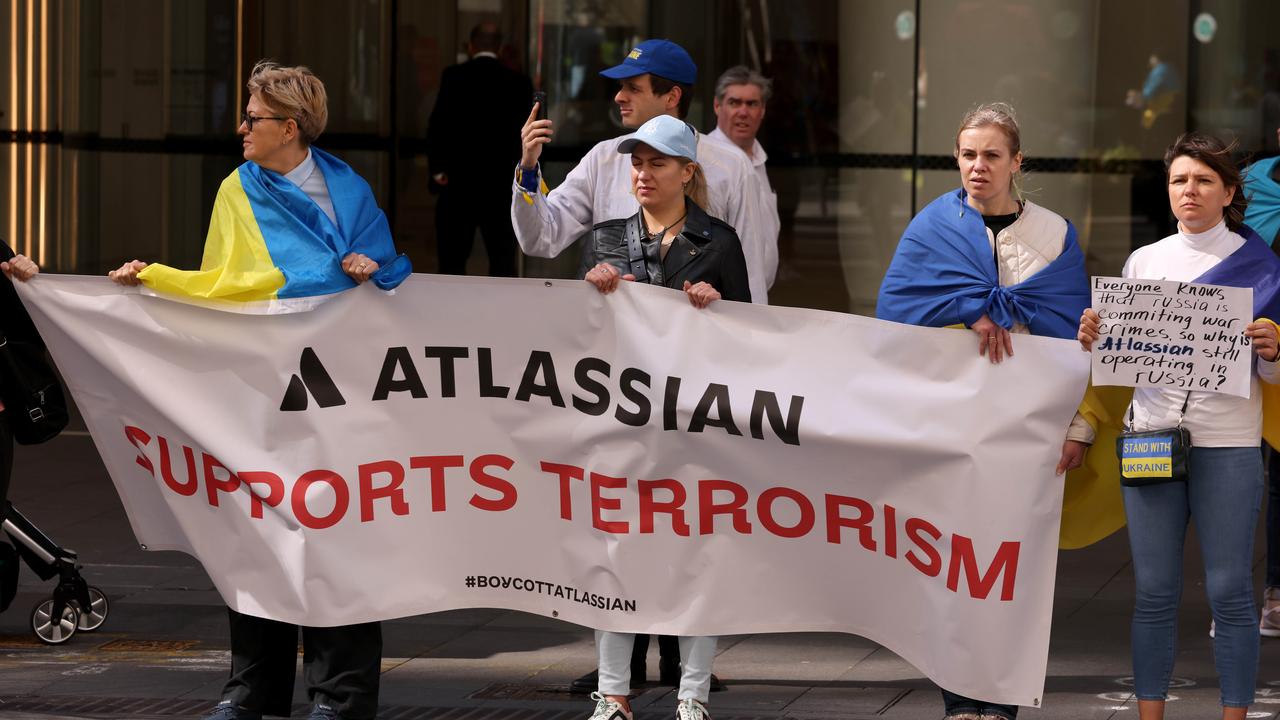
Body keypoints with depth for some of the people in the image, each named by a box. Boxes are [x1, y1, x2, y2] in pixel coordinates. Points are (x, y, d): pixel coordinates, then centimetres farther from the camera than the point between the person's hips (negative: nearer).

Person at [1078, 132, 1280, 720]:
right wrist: (1093, 338, -6)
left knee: (1228, 592, -3)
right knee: (1154, 592, 3)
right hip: (1150, 432, 3)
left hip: (1227, 442, -3)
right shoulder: (1144, 261, 11)